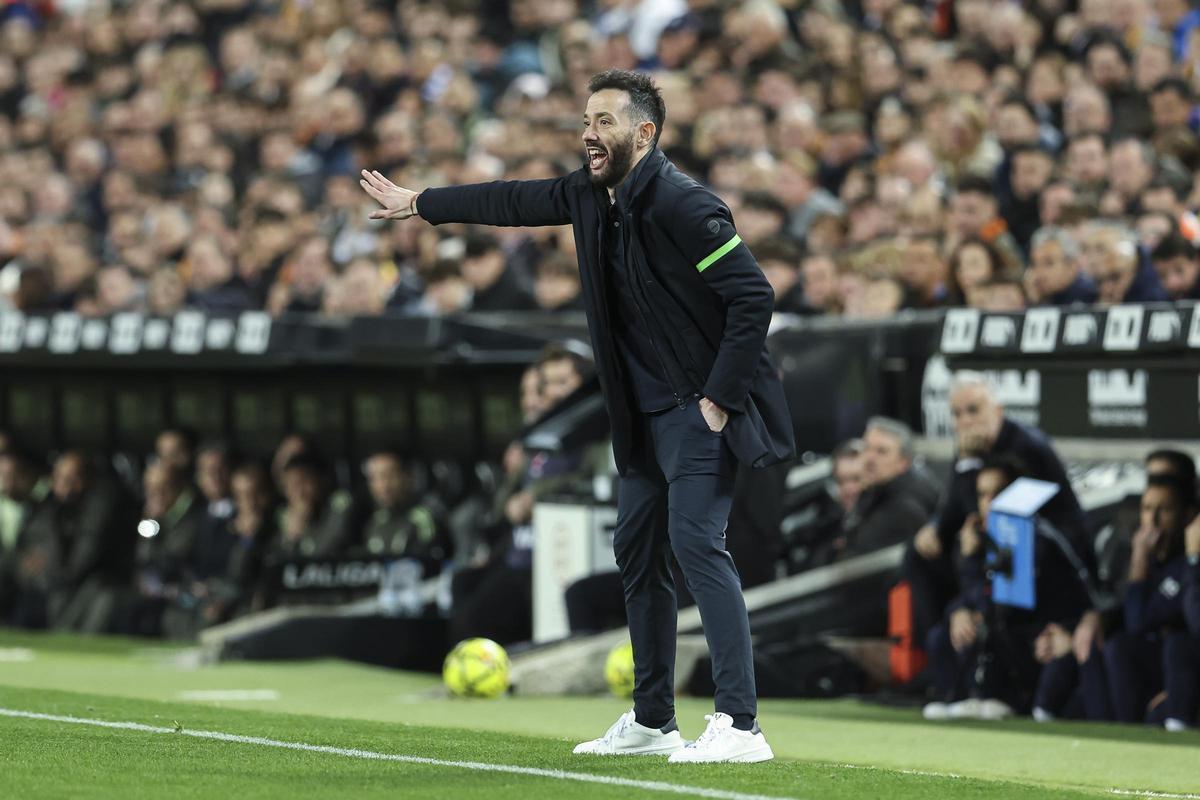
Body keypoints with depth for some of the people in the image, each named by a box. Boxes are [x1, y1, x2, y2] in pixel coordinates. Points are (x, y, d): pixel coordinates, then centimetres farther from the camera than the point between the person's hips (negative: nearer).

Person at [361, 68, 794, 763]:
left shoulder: (683, 206, -20)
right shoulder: (595, 195, 7)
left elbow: (754, 296, -23)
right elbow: (516, 202, 23)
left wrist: (719, 398, -22)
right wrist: (420, 204, 30)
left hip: (702, 407, -10)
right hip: (646, 413, 10)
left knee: (696, 541, -20)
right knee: (638, 549, 14)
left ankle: (740, 725, -24)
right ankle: (652, 721, 25)